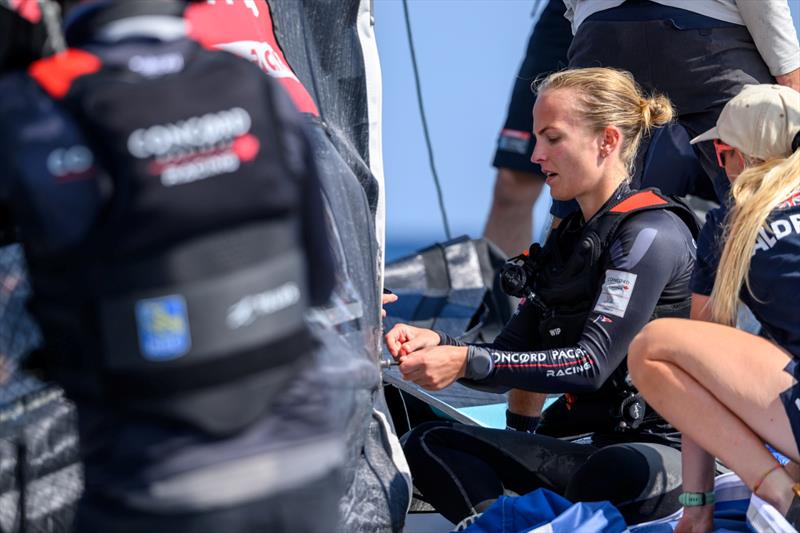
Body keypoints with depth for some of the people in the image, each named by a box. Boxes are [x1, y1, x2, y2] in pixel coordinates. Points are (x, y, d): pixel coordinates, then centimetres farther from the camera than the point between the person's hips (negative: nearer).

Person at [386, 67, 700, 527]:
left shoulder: (653, 233, -9)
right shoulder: (569, 240, 17)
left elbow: (592, 364, -18)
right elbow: (507, 358, 13)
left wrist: (466, 361, -24)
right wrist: (438, 344, -7)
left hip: (664, 448, -8)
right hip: (595, 444, 8)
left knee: (618, 473, -42)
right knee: (429, 444, -7)